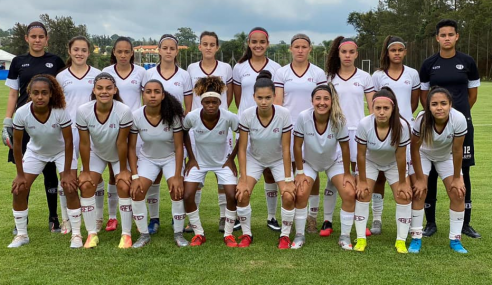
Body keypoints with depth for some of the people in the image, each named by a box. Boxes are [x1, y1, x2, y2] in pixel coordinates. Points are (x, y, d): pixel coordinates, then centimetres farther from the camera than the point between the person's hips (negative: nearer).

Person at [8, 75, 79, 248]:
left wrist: (66, 173, -18)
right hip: (35, 152, 2)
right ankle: (21, 235, 15)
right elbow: (17, 144, -14)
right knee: (18, 190, -4)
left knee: (70, 188, -16)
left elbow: (68, 141, -21)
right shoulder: (22, 113, -26)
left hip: (61, 152, -2)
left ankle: (76, 234, -1)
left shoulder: (60, 112, -31)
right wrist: (20, 174, -10)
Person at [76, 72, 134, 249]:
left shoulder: (124, 111, -33)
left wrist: (123, 169, -14)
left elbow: (121, 143, -24)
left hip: (119, 155, -2)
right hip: (96, 153, 2)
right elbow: (84, 143, -18)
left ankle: (126, 234, 0)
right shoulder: (83, 111, -27)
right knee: (86, 185, -10)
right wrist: (85, 171, -10)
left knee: (124, 187, -14)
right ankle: (92, 233, 3)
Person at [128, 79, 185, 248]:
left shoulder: (173, 115, -23)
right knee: (136, 192, -16)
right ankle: (144, 234, 3)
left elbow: (179, 147, -17)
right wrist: (134, 176, -16)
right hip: (147, 158, 2)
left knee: (177, 192, -20)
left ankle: (178, 234, 0)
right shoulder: (136, 116, -20)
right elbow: (131, 147, -11)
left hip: (171, 158, -1)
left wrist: (177, 176, -20)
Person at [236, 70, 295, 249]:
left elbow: (286, 149, -21)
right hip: (254, 158, 1)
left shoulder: (284, 114, -27)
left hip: (278, 160, -1)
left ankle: (285, 235, 6)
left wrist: (288, 180, -19)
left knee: (289, 196, -19)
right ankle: (246, 234, 7)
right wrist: (243, 180, -19)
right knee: (242, 194, -17)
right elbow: (242, 149, -17)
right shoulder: (247, 115, -25)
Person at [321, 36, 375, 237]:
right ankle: (327, 222, 9)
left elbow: (372, 107, 5)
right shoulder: (329, 77, 6)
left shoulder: (364, 77, 5)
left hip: (358, 131, 0)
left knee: (359, 177, 1)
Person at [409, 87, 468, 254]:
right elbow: (415, 149, -23)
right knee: (419, 191, -14)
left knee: (458, 193, -7)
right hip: (423, 154, -1)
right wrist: (419, 178, -18)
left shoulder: (459, 119, -35)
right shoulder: (422, 120, -36)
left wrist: (457, 177, -13)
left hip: (446, 156, 2)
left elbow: (457, 150, -22)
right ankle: (416, 237, -1)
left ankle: (455, 239, 7)